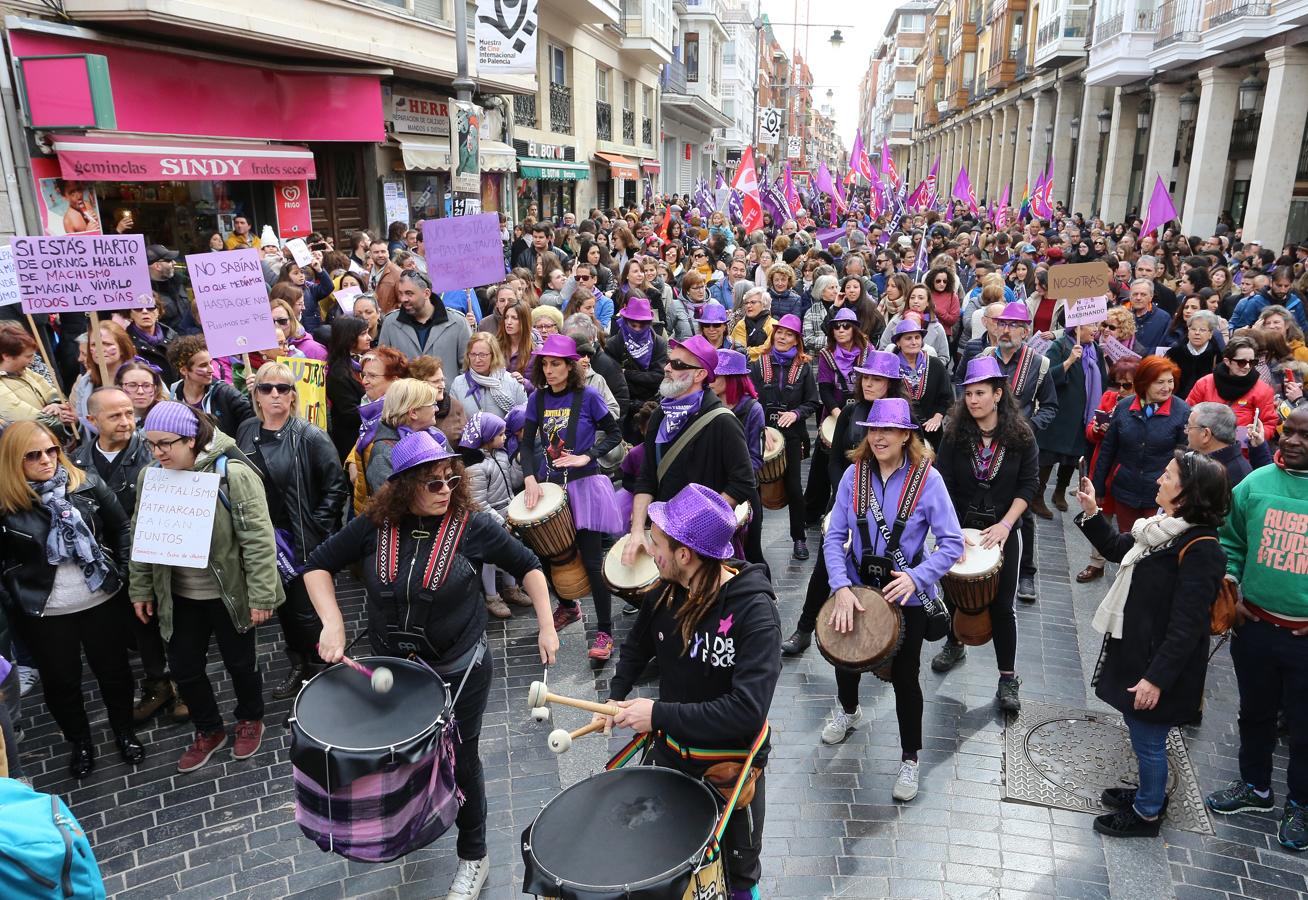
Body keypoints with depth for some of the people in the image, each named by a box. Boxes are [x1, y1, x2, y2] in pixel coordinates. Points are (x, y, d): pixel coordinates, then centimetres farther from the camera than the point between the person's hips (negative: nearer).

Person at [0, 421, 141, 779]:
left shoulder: (87, 484, -7)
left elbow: (121, 528, 2)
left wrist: (120, 572, 0)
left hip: (100, 601, 1)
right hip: (42, 613, -1)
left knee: (113, 669, 16)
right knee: (61, 681, 16)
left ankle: (124, 732, 38)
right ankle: (80, 743, 38)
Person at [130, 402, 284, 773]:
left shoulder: (232, 474, -21)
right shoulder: (150, 477, -2)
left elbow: (258, 539, -21)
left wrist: (261, 595, -21)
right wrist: (141, 590, 10)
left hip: (229, 593, -5)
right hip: (179, 596, 5)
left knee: (240, 662, 13)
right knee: (184, 667, 14)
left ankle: (250, 720, 40)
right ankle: (208, 731, 38)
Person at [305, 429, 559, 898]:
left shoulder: (471, 525, -17)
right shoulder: (376, 525, -11)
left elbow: (527, 565, -5)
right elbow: (318, 564, -1)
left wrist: (546, 626, -11)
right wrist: (332, 623, -15)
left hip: (460, 669, -3)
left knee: (460, 760, 10)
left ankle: (473, 856, 34)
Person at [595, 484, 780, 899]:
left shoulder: (755, 613, -30)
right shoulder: (669, 591, -11)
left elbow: (748, 709, -35)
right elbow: (639, 643, 10)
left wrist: (659, 714, -32)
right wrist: (616, 698, -2)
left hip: (731, 763, -5)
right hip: (670, 749, 5)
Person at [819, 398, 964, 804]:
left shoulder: (927, 479, -16)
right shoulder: (854, 474, -10)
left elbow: (952, 544, -15)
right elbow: (834, 537, -10)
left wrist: (916, 576, -29)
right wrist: (841, 588, -23)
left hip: (907, 596, -3)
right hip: (857, 587, 3)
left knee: (905, 676, 7)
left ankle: (909, 760, 30)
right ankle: (849, 711, 56)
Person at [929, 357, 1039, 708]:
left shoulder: (1021, 435, -8)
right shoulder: (955, 433, -7)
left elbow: (1028, 484, -6)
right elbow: (942, 482, -10)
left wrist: (1005, 525, -16)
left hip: (1004, 530, -1)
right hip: (960, 527, 2)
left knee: (1001, 605, 3)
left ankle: (1008, 679, 15)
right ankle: (954, 645, 43)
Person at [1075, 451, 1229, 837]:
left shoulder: (1199, 549, -25)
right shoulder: (1166, 528, 2)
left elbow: (1186, 626, -25)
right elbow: (1118, 549, 20)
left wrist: (1157, 678, -23)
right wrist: (1091, 513, 8)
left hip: (1159, 662, -9)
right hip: (1137, 650, 9)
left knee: (1148, 740, 10)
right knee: (1141, 731, 24)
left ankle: (1147, 814, 30)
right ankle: (1150, 793, 44)